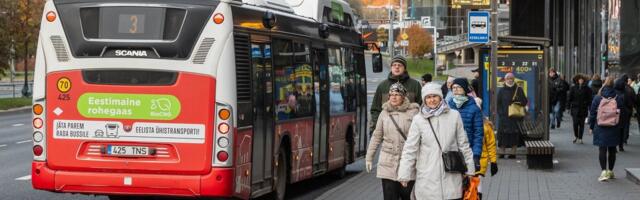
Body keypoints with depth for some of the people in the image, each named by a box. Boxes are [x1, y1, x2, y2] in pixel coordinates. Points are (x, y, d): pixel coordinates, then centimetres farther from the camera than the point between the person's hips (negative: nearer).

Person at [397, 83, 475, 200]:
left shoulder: (454, 115, 5)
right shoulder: (418, 120, 0)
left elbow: (463, 144, 10)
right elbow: (410, 148, 1)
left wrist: (469, 168, 11)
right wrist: (404, 174, -3)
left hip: (451, 176, 1)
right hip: (427, 176, -1)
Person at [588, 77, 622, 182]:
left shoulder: (597, 98, -4)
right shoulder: (619, 98, -2)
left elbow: (592, 113, 0)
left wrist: (591, 126, 9)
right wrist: (620, 126, 11)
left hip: (601, 129, -1)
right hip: (614, 129, 2)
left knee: (602, 149, -2)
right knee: (612, 150, 12)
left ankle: (604, 171, -15)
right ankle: (610, 171, 20)